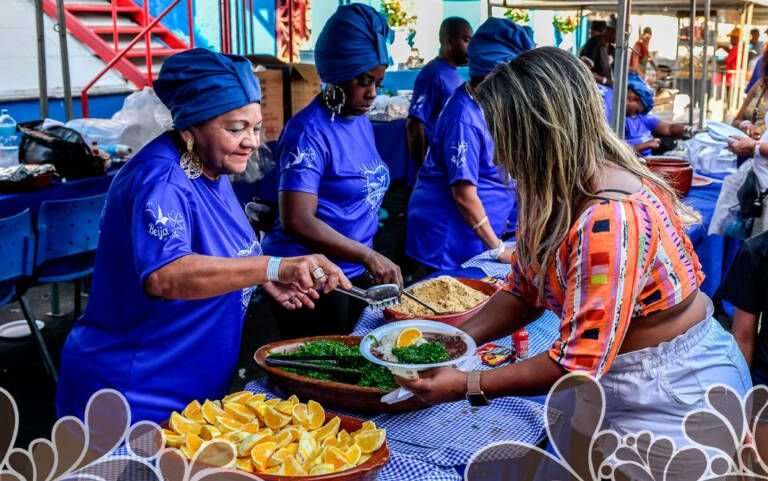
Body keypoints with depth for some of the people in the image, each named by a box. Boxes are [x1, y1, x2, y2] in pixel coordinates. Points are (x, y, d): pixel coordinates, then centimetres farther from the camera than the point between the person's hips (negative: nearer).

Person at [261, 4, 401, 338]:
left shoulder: (361, 120, 7)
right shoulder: (309, 131, -17)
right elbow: (297, 222, -24)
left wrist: (369, 260, 9)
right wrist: (368, 256, -23)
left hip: (356, 274, 8)